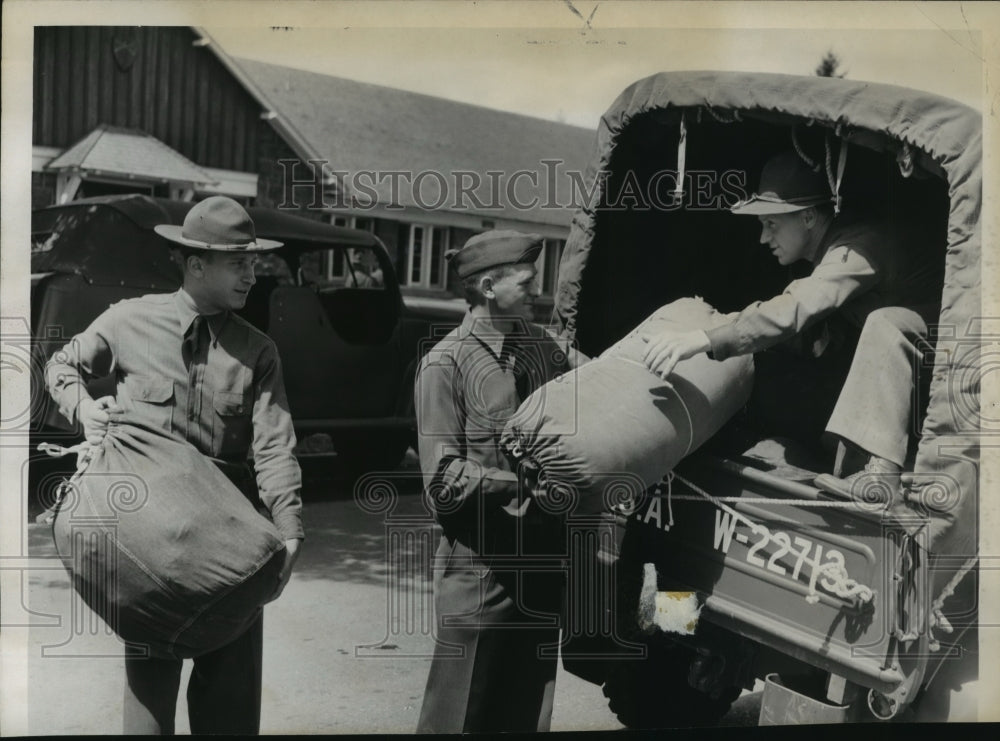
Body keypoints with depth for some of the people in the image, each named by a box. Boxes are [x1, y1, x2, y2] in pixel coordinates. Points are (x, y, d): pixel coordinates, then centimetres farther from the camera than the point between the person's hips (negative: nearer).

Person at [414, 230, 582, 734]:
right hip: (481, 564, -6)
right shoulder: (447, 363, -13)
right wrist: (527, 487, -20)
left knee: (527, 710, 19)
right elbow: (444, 479, -15)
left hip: (543, 558, 6)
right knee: (464, 711, 7)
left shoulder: (542, 345, 5)